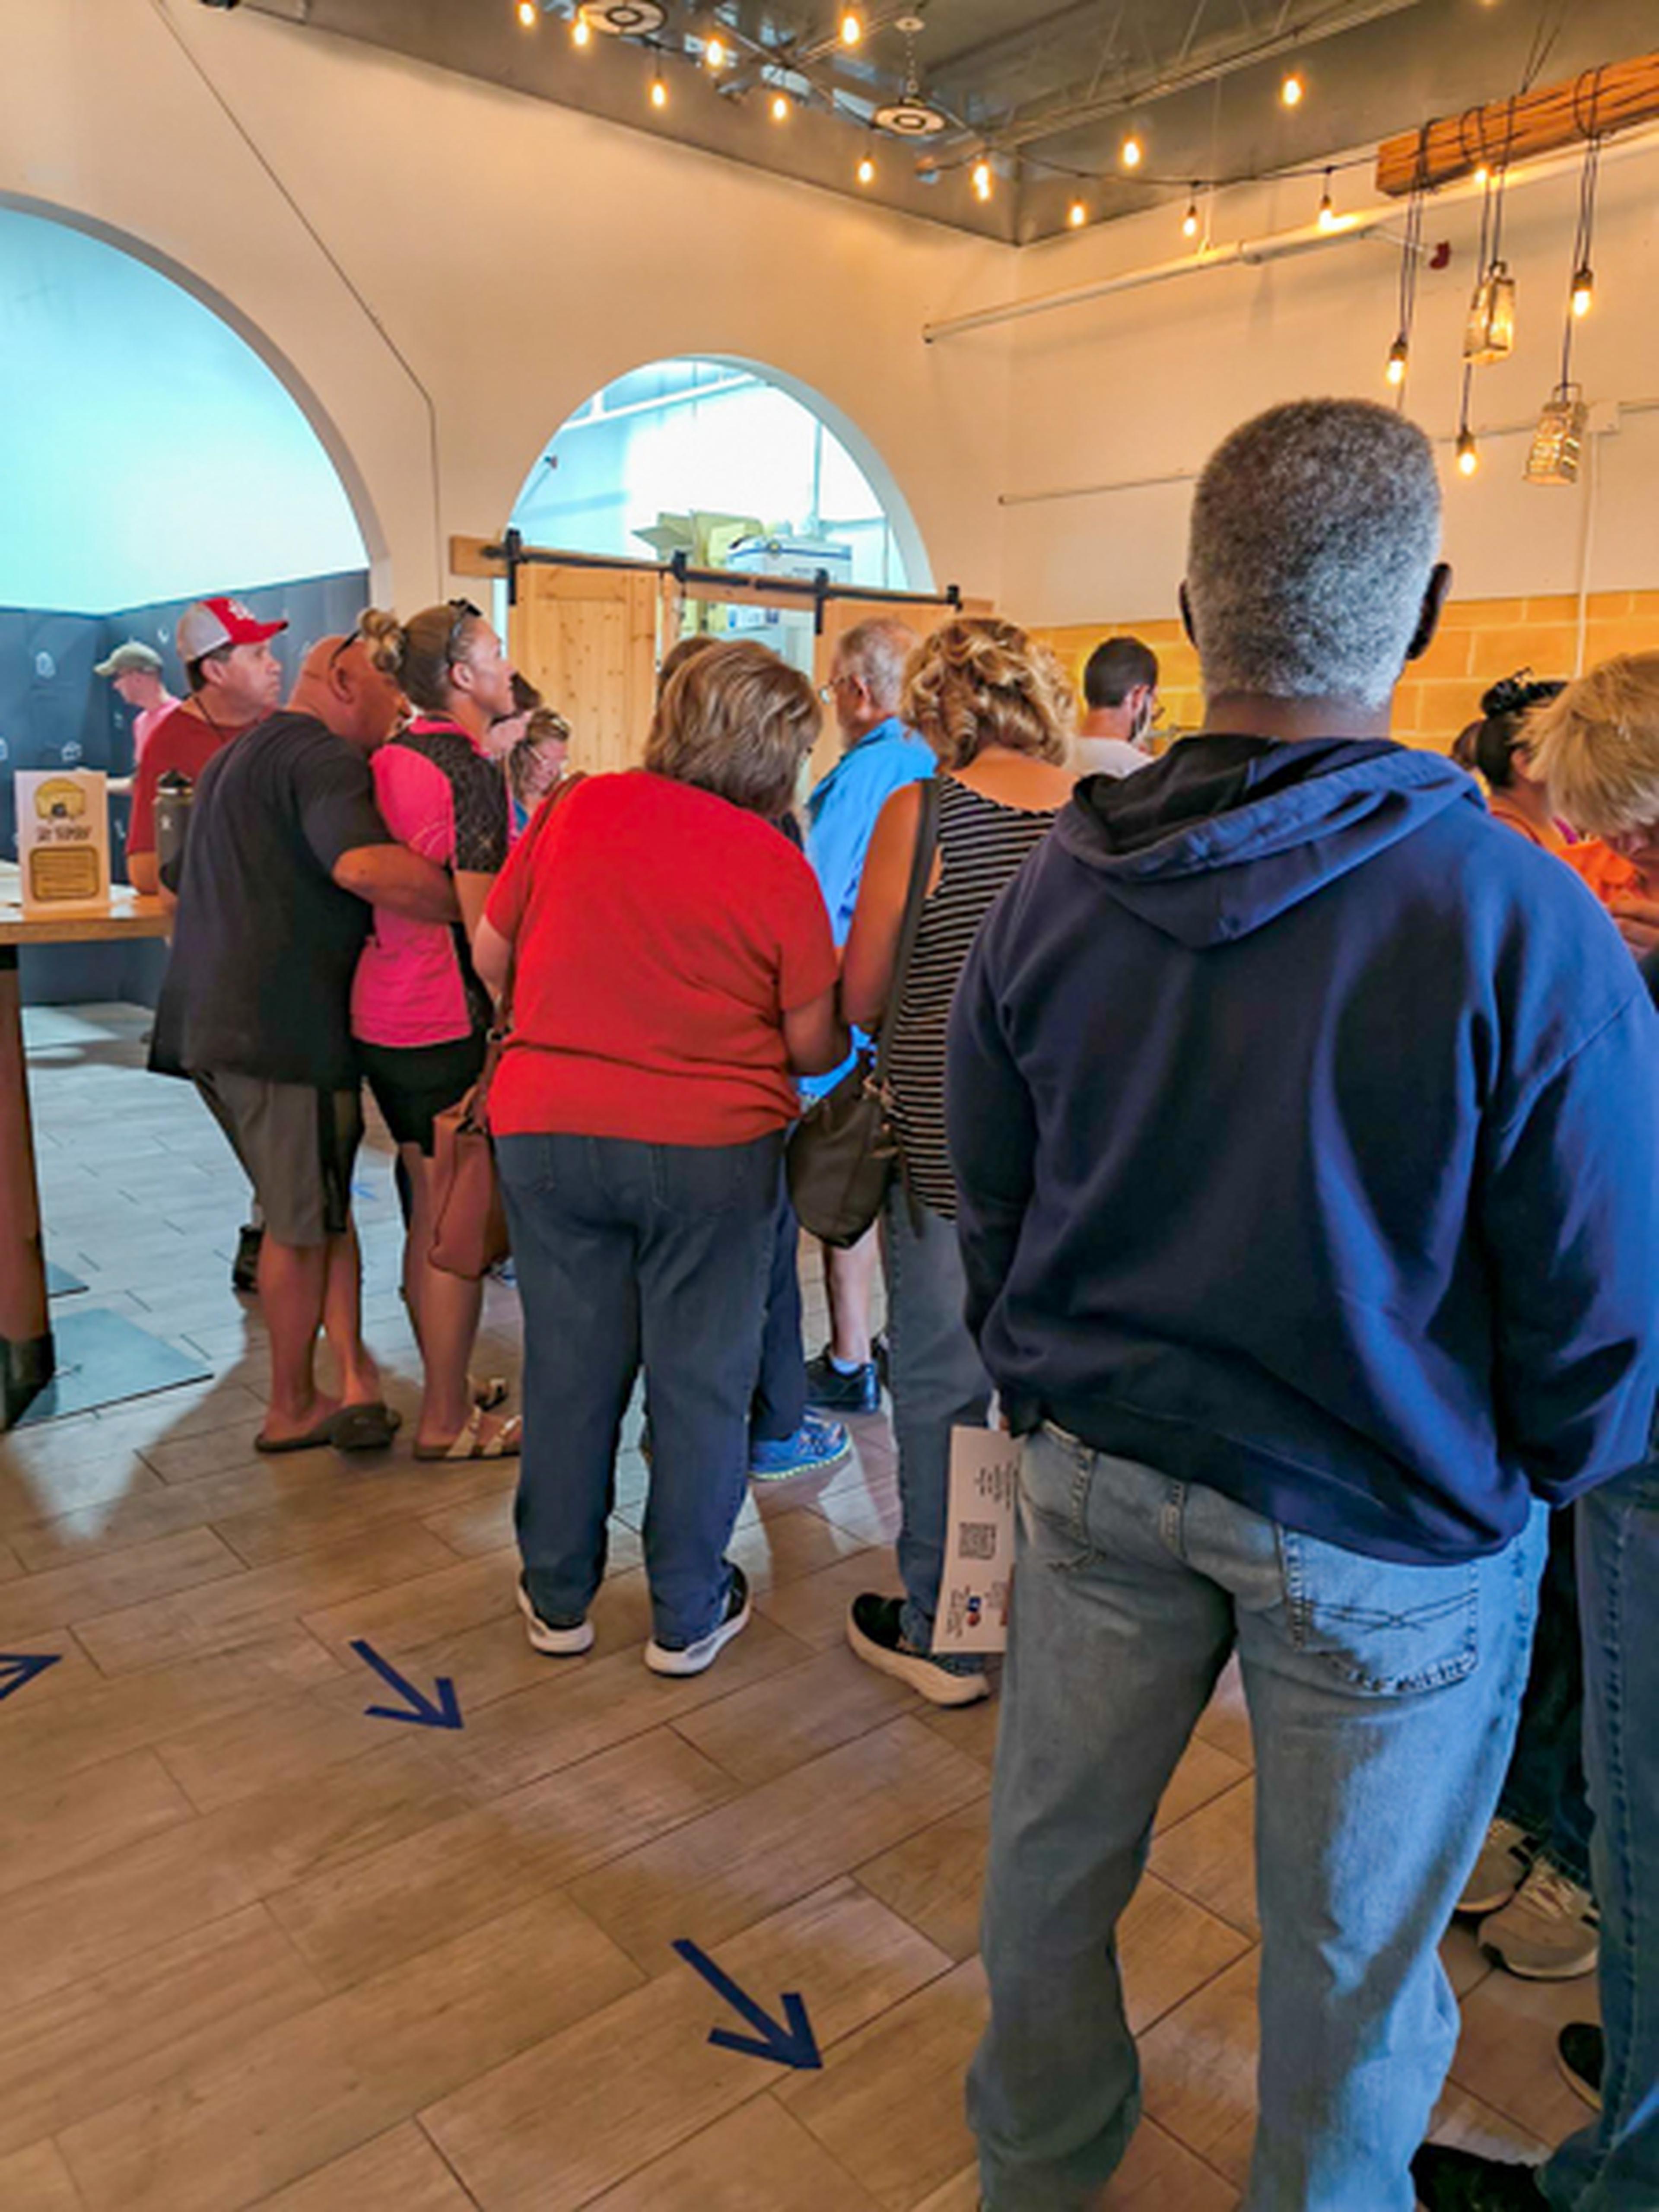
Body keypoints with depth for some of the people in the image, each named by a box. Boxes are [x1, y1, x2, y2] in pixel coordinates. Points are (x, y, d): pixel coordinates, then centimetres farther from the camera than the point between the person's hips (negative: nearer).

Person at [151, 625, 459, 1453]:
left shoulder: (234, 757, 23)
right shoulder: (324, 756, -11)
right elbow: (365, 866, -30)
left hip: (217, 1021, 10)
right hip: (284, 1027, -10)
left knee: (313, 1210, 14)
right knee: (305, 1225, 3)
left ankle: (354, 1376, 12)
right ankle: (293, 1409, 16)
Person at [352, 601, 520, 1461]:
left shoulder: (391, 759, 10)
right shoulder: (471, 773, -14)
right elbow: (480, 922, -18)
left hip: (379, 1017, 8)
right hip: (446, 1024, -8)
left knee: (429, 1210, 18)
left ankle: (445, 1387, 33)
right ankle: (447, 1421, 14)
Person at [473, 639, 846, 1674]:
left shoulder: (578, 808, -1)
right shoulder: (776, 866, -8)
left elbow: (492, 956, 8)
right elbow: (811, 1047, -5)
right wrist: (849, 1037, 17)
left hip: (547, 1129, 3)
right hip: (711, 1143, -3)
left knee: (569, 1366, 14)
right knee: (701, 1380, 11)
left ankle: (558, 1598, 30)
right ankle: (688, 1615, 24)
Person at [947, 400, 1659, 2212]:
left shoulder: (1054, 892, -9)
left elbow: (986, 1211, 1)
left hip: (1096, 1468, 5)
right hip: (1392, 1530, -4)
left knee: (1054, 1857, 24)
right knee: (1349, 1953, 19)